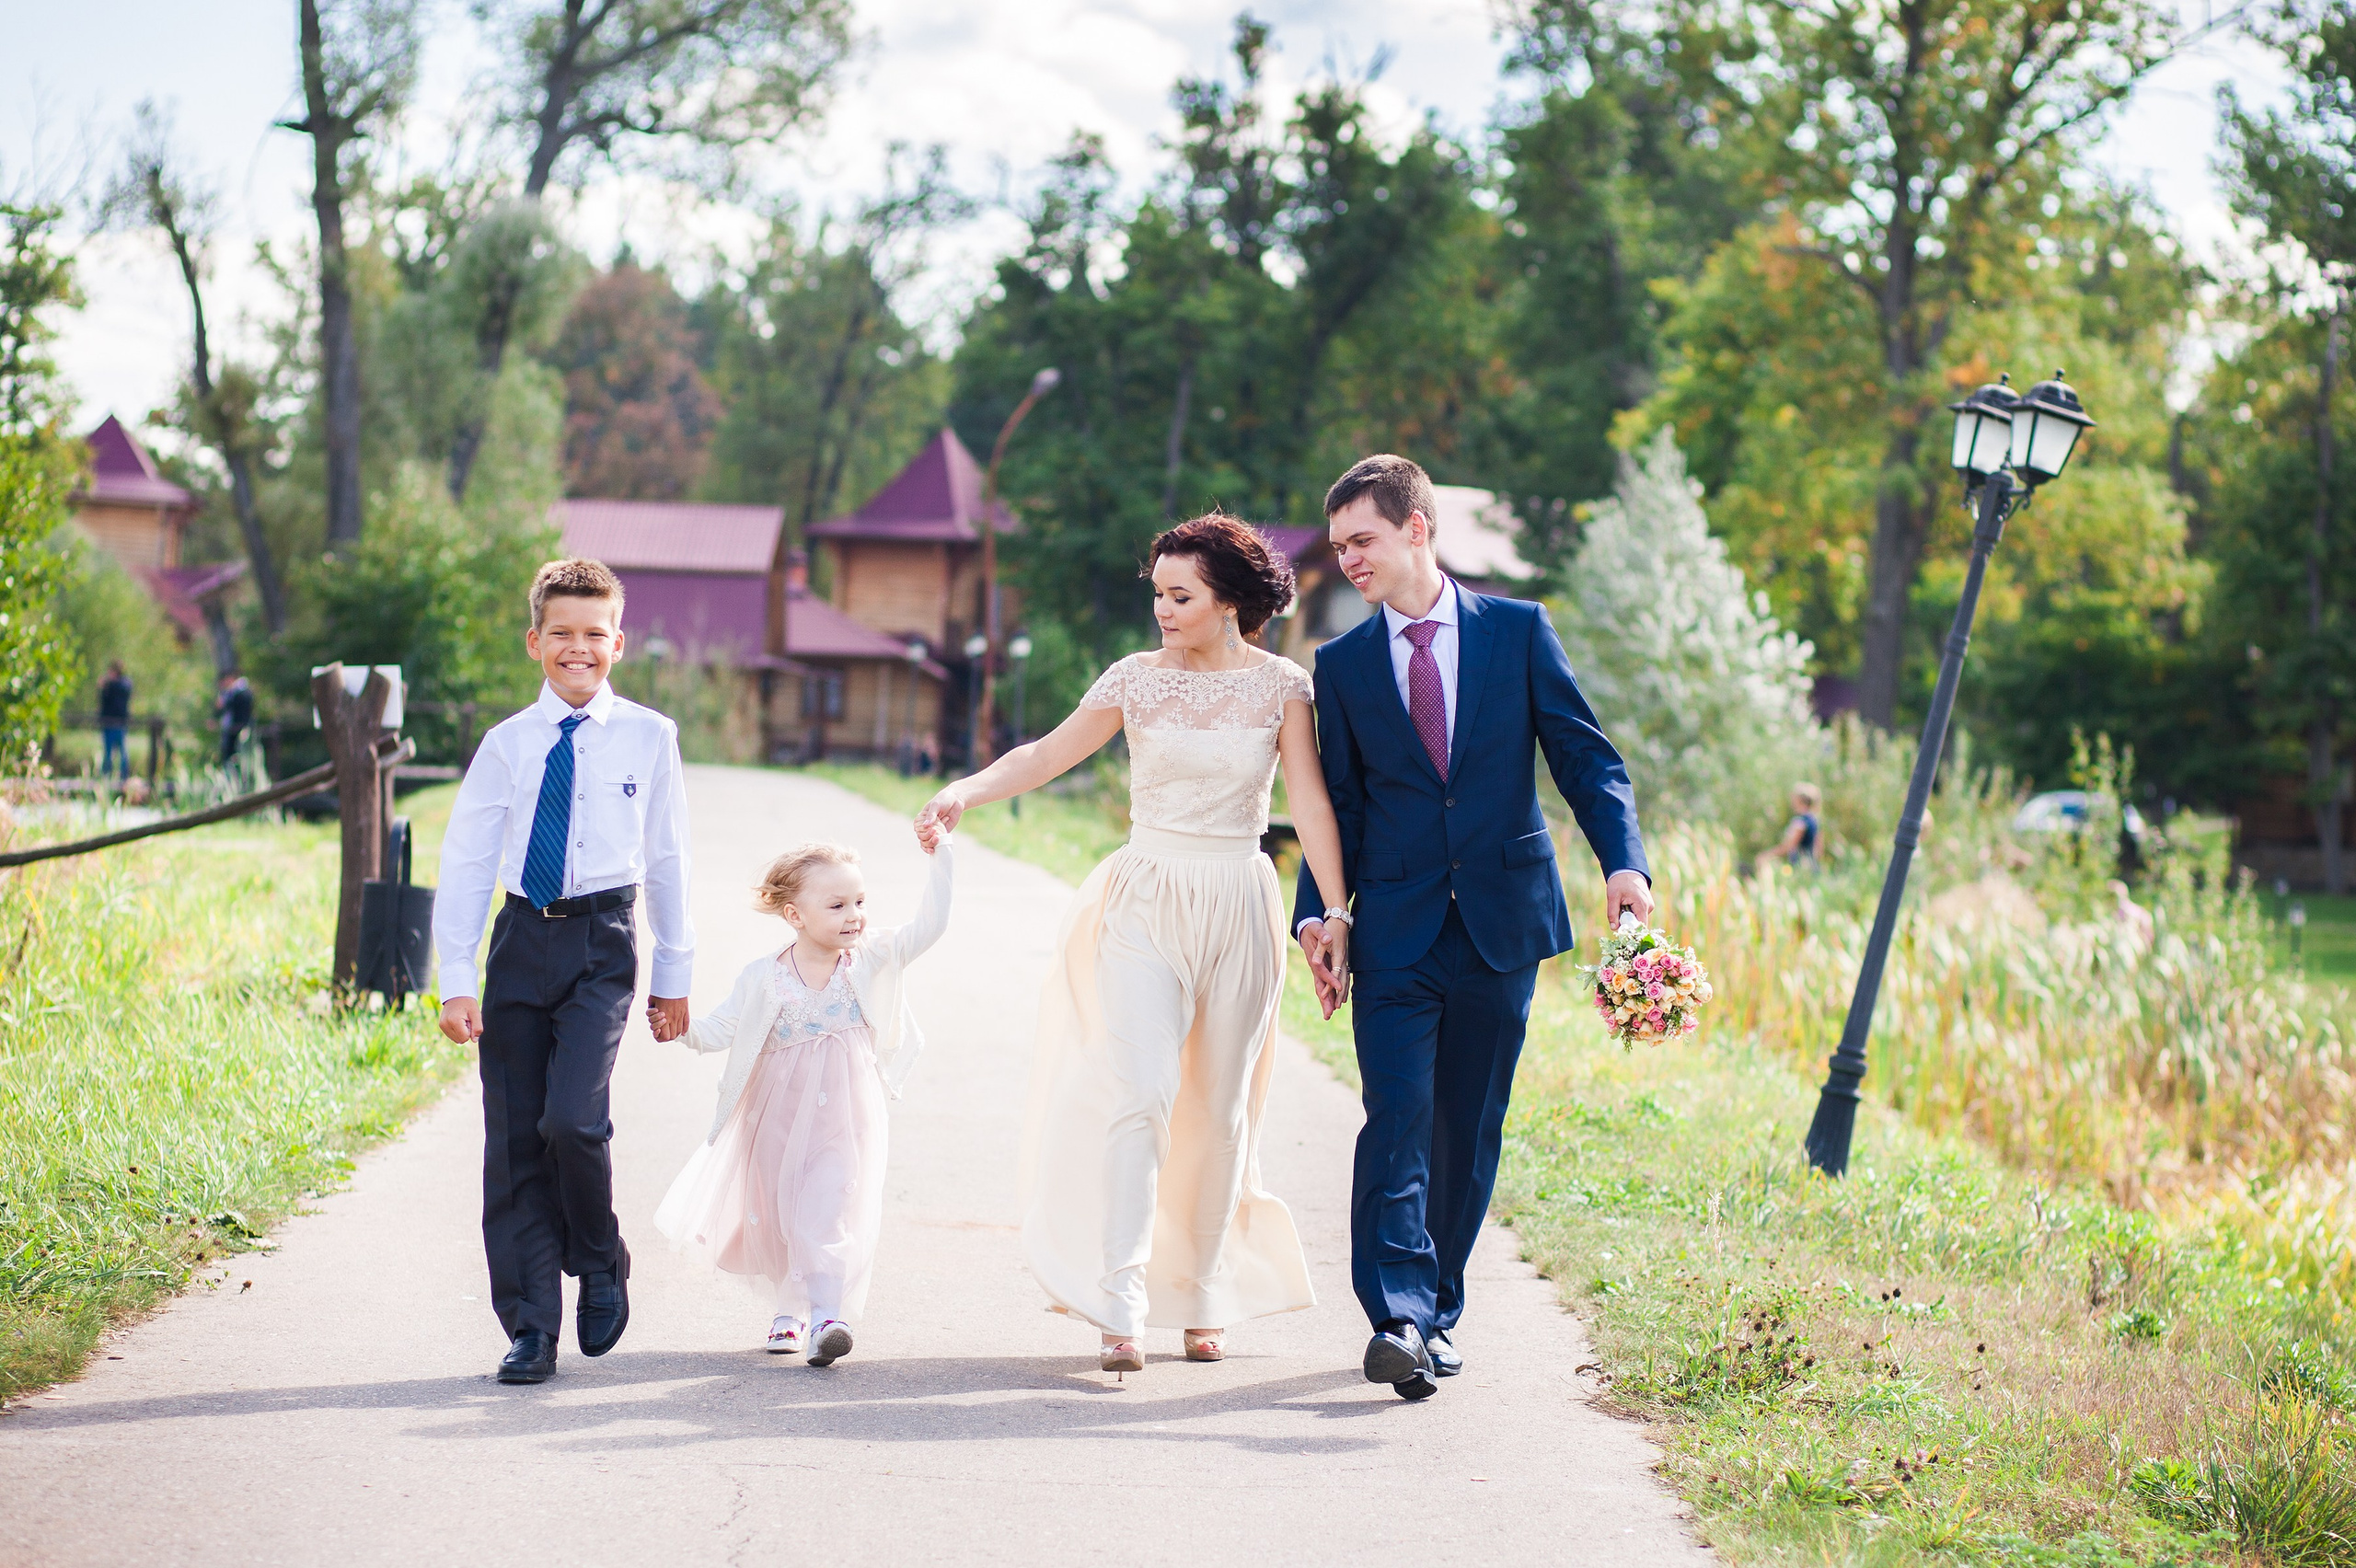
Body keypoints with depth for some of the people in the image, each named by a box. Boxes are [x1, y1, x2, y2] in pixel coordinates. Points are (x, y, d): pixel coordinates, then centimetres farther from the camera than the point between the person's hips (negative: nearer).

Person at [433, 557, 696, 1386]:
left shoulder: (648, 738, 3)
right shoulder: (507, 744, 4)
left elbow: (668, 858, 9)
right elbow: (464, 864, 4)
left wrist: (674, 975, 12)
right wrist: (456, 981, -3)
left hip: (601, 945, -2)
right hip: (521, 940, 2)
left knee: (573, 1121, -18)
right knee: (512, 1140, 2)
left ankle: (601, 1267, 10)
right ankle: (530, 1328, 11)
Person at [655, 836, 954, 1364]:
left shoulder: (872, 960, -2)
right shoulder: (763, 979, -5)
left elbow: (929, 924, -6)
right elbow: (718, 1031, -5)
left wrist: (939, 857, -12)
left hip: (844, 1120, -1)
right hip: (778, 1118, 1)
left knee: (829, 1211, -15)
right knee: (778, 1215, 10)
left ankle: (827, 1315, -20)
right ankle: (790, 1309, 30)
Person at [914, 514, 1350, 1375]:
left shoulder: (1282, 684, 0)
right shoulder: (1138, 678, 1)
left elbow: (1311, 802, -3)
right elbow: (1048, 753, 0)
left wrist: (1337, 916, -8)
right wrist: (965, 790, -16)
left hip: (1238, 907, 1)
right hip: (1146, 904, -1)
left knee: (1221, 1107, 8)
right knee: (1138, 1092, -15)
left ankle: (1201, 1297, 22)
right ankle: (1119, 1308, -19)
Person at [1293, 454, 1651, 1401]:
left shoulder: (1518, 631, 4)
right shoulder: (1343, 665, 8)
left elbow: (1585, 756, 1)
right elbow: (1337, 805, 10)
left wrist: (1623, 860, -14)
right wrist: (1320, 913, -2)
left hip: (1502, 921, 0)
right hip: (1395, 926, 0)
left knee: (1470, 1128, 6)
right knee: (1397, 1118, -13)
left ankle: (1437, 1309, 18)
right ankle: (1398, 1318, -20)